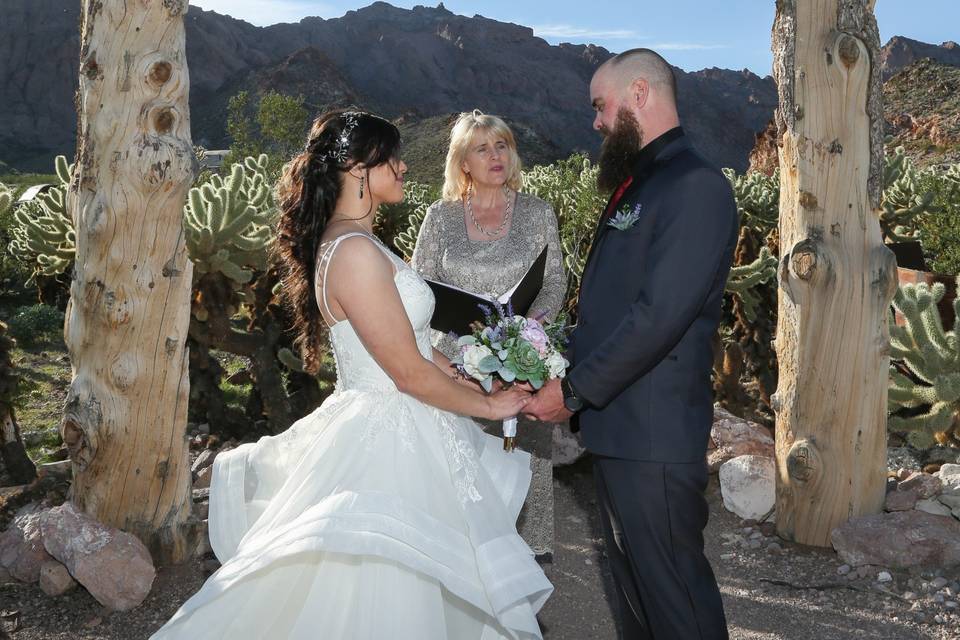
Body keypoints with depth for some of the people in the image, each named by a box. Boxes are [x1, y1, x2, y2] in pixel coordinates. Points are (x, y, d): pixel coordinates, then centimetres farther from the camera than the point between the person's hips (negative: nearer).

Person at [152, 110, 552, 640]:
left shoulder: (351, 242, 11)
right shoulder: (355, 252, -21)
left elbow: (417, 344, 14)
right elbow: (410, 373, -20)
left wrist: (482, 387, 10)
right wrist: (488, 405, -6)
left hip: (388, 431, 10)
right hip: (385, 442, -10)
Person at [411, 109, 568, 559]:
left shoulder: (537, 213, 2)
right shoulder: (440, 217, 3)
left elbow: (556, 282, 4)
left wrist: (531, 318, -14)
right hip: (458, 359, 0)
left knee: (529, 450, 4)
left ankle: (532, 542, 24)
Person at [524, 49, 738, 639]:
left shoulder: (695, 186, -16)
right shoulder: (636, 184, 15)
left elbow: (659, 316, -23)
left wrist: (574, 391, -17)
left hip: (653, 432, -9)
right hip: (615, 421, 9)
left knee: (671, 580, 3)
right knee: (634, 570, 20)